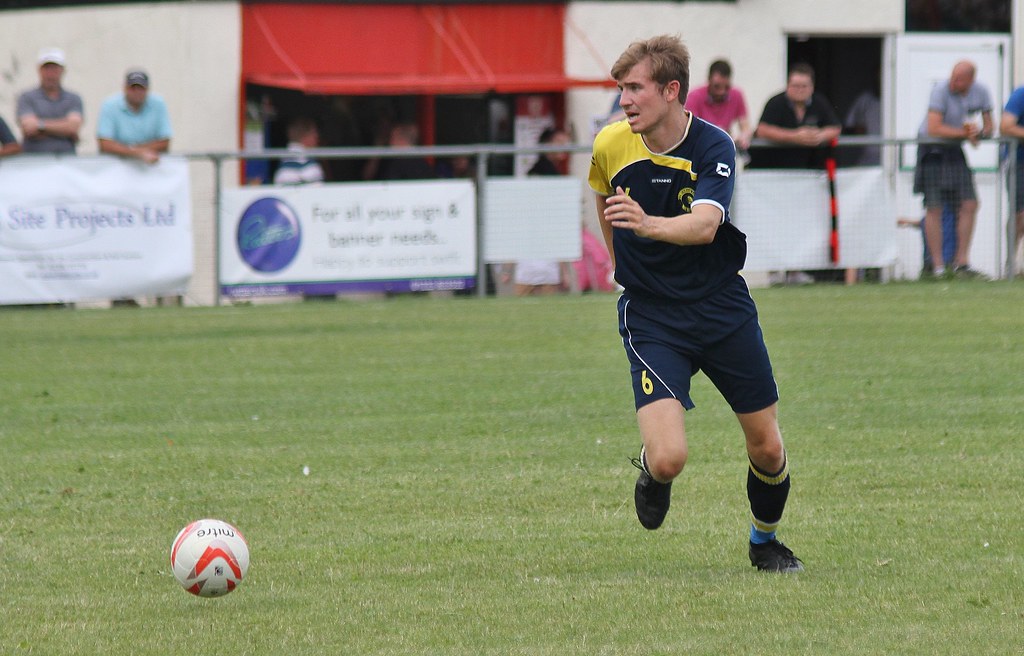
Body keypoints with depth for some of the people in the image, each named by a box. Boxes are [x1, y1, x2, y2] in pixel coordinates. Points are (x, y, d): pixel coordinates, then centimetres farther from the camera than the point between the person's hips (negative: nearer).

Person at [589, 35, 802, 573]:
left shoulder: (714, 148, -16)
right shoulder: (610, 145, -7)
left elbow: (704, 226, -33)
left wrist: (648, 225, -50)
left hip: (723, 310, 0)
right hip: (651, 320, 0)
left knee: (767, 448, 6)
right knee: (669, 457, -18)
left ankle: (765, 540, 35)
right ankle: (650, 472, 20)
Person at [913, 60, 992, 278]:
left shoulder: (980, 92, -2)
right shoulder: (941, 91, -20)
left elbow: (989, 127, 6)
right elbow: (934, 129, -26)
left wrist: (979, 132, -19)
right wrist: (965, 133, -19)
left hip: (954, 151, 6)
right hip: (932, 151, -6)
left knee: (969, 205, -1)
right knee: (934, 208, -6)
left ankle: (961, 263, 7)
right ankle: (938, 267, -3)